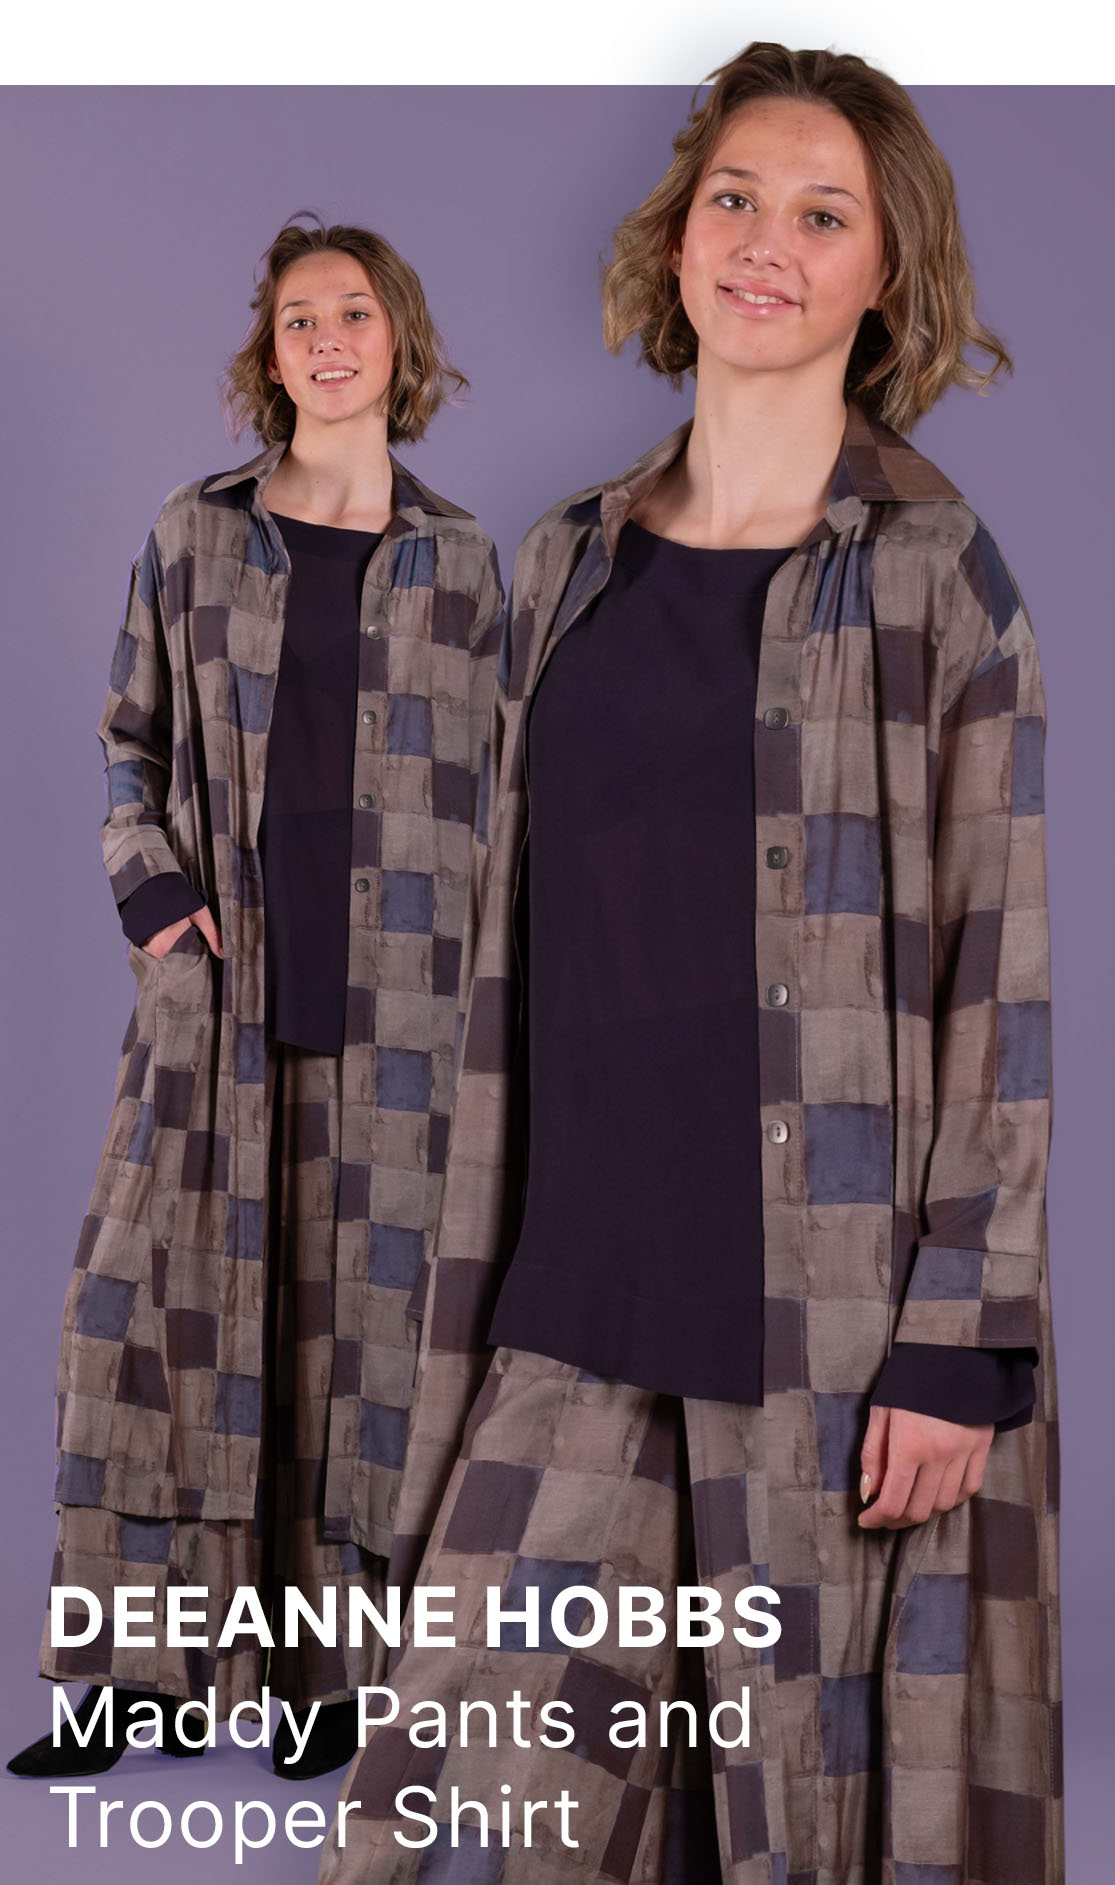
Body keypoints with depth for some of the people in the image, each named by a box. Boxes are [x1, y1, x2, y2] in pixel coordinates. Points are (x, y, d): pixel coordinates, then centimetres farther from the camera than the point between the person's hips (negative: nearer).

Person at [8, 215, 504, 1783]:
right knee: (163, 1298, 1)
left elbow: (491, 783, 10)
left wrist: (486, 976, 3)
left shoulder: (458, 557, 8)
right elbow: (130, 741, 13)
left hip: (396, 1001, 0)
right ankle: (151, 1666, 16)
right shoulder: (195, 534, 8)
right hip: (220, 987, 1)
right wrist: (153, 895, -1)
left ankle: (338, 1666, 17)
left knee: (369, 1304, 3)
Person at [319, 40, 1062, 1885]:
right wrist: (480, 1289, 13)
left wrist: (962, 1341, -11)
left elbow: (1010, 976, -6)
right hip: (578, 1304, 4)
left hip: (842, 1317, -3)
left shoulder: (949, 573, -3)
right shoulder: (566, 566, 10)